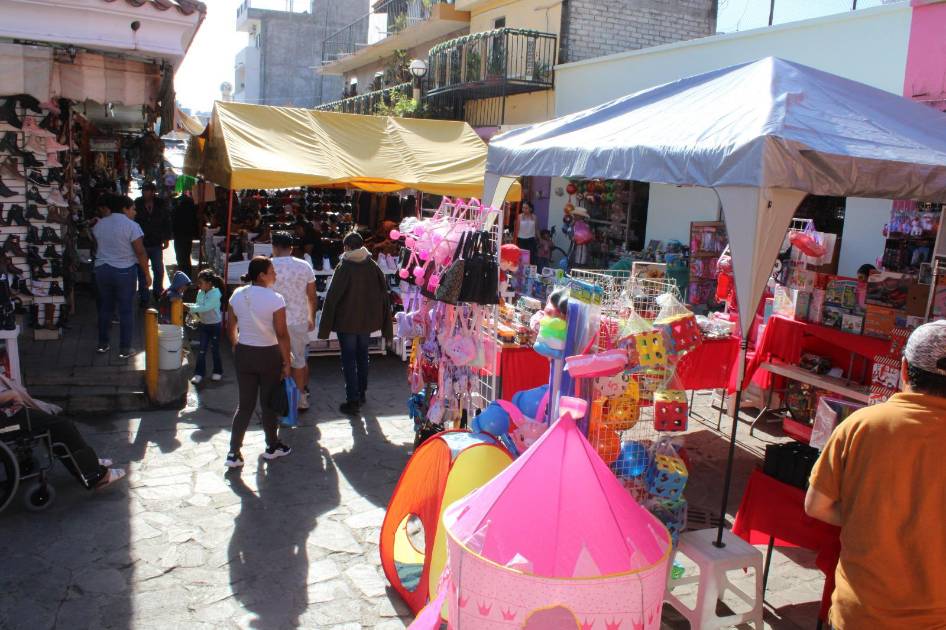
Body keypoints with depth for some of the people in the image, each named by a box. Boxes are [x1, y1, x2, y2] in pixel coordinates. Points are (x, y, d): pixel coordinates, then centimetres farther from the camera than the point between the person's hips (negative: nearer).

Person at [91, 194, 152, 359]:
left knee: (105, 307, 17)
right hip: (124, 271, -5)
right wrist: (147, 274, -7)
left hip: (101, 269, 6)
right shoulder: (131, 226, -13)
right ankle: (124, 349, 7)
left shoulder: (98, 224, 6)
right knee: (126, 310, 3)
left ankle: (102, 344, 24)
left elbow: (97, 247, 17)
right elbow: (140, 252, -14)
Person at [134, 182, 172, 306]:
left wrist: (166, 239, 6)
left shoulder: (161, 204, -1)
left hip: (157, 244, 1)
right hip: (141, 244, -1)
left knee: (159, 270, 11)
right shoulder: (137, 204, -5)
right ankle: (144, 298, 12)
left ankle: (158, 292, 33)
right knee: (142, 272, 3)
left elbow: (167, 222, 6)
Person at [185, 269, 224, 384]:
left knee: (214, 349, 8)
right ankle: (199, 373, 12)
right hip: (203, 324, 5)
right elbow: (198, 306, 6)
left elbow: (205, 308, -27)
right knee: (201, 350, 5)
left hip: (214, 325, -5)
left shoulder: (216, 293, -20)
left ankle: (218, 372, 24)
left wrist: (190, 308, -28)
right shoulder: (200, 293, 1)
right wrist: (190, 306, -14)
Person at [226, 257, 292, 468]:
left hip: (243, 354, 4)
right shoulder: (274, 299, -17)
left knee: (245, 404, 12)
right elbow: (282, 334, -17)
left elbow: (231, 328, 7)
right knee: (269, 403, 13)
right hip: (269, 355, -4)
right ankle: (272, 447, 29)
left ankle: (234, 453, 10)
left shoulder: (237, 295, -1)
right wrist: (286, 363, -9)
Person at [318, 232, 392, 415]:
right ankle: (361, 393, 31)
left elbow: (332, 297, -14)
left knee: (349, 359, 1)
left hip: (347, 321, -5)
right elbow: (384, 294, 4)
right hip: (367, 320, 5)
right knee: (362, 356, 19)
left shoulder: (344, 268, -14)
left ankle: (352, 400, -2)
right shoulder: (373, 266, 0)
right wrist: (385, 324, 11)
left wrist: (325, 325, -8)